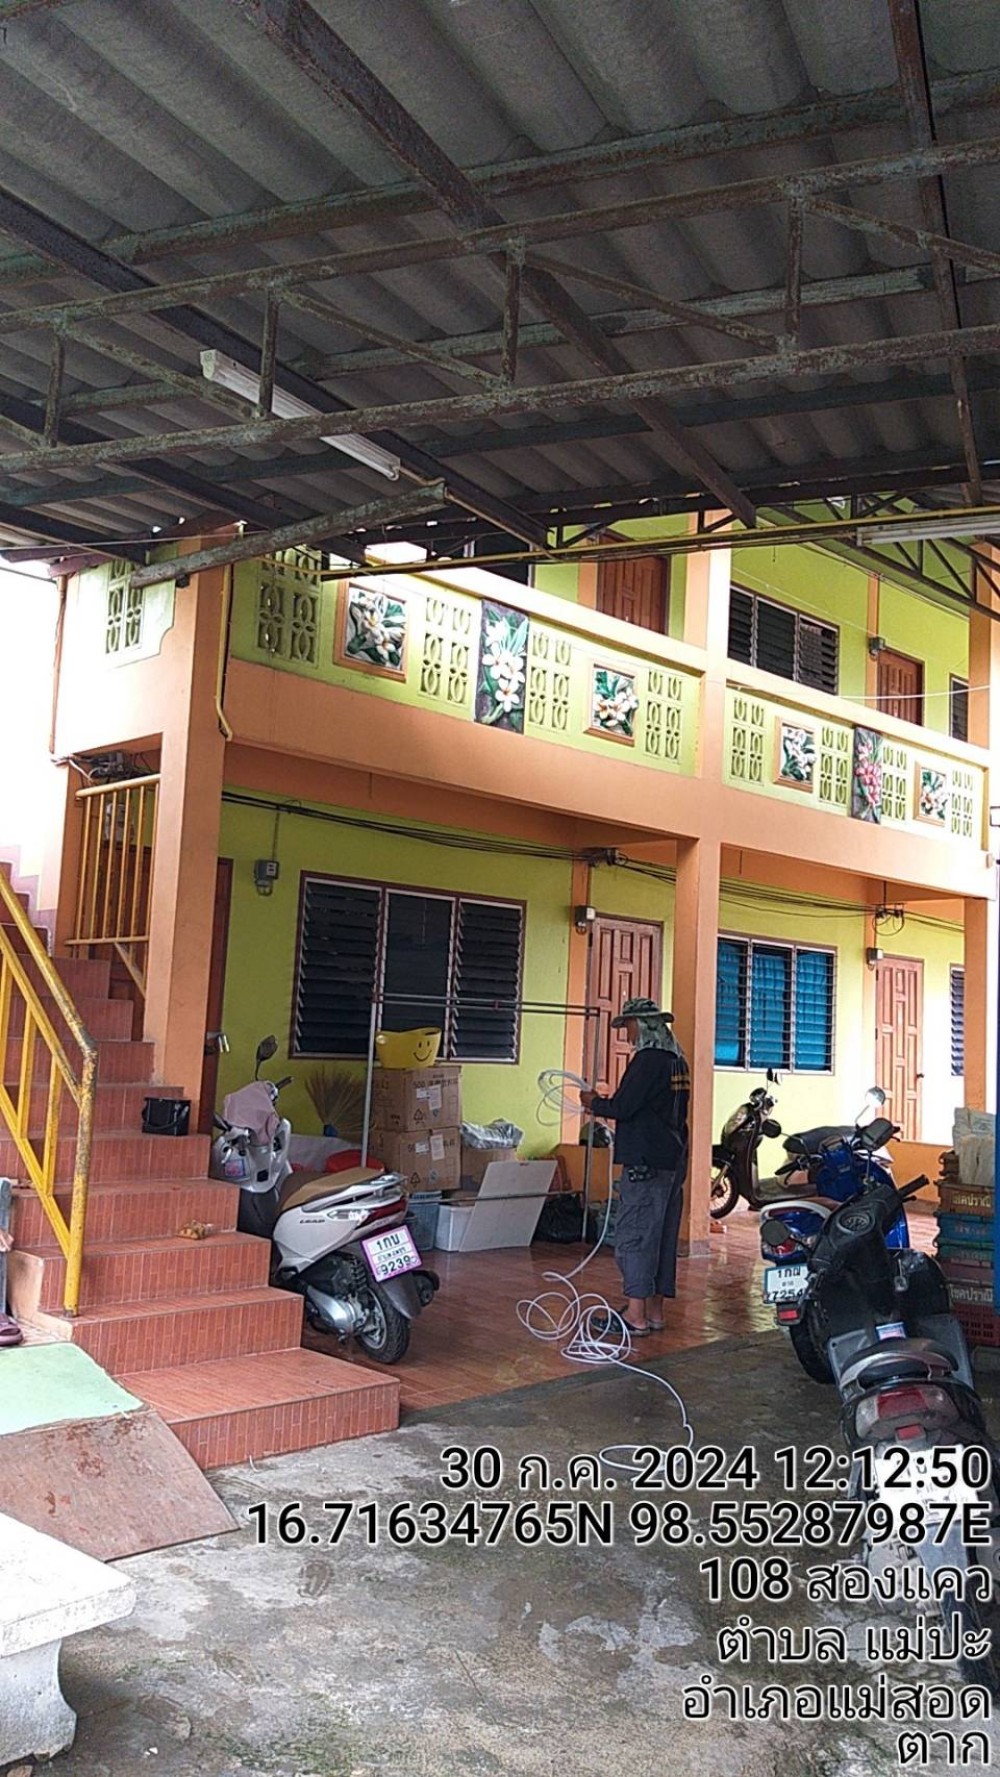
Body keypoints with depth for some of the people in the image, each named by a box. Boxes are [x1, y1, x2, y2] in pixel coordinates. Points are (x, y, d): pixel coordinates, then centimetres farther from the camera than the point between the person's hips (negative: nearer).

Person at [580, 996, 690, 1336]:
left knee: (634, 1235, -5)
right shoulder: (677, 1062, 14)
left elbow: (623, 1107, -18)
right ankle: (654, 1310, 20)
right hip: (674, 1161, 9)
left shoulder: (648, 1060, -15)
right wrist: (609, 1104, 18)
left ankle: (636, 1315, -3)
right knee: (663, 1235, 13)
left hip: (646, 1164, -9)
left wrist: (595, 1103, -1)